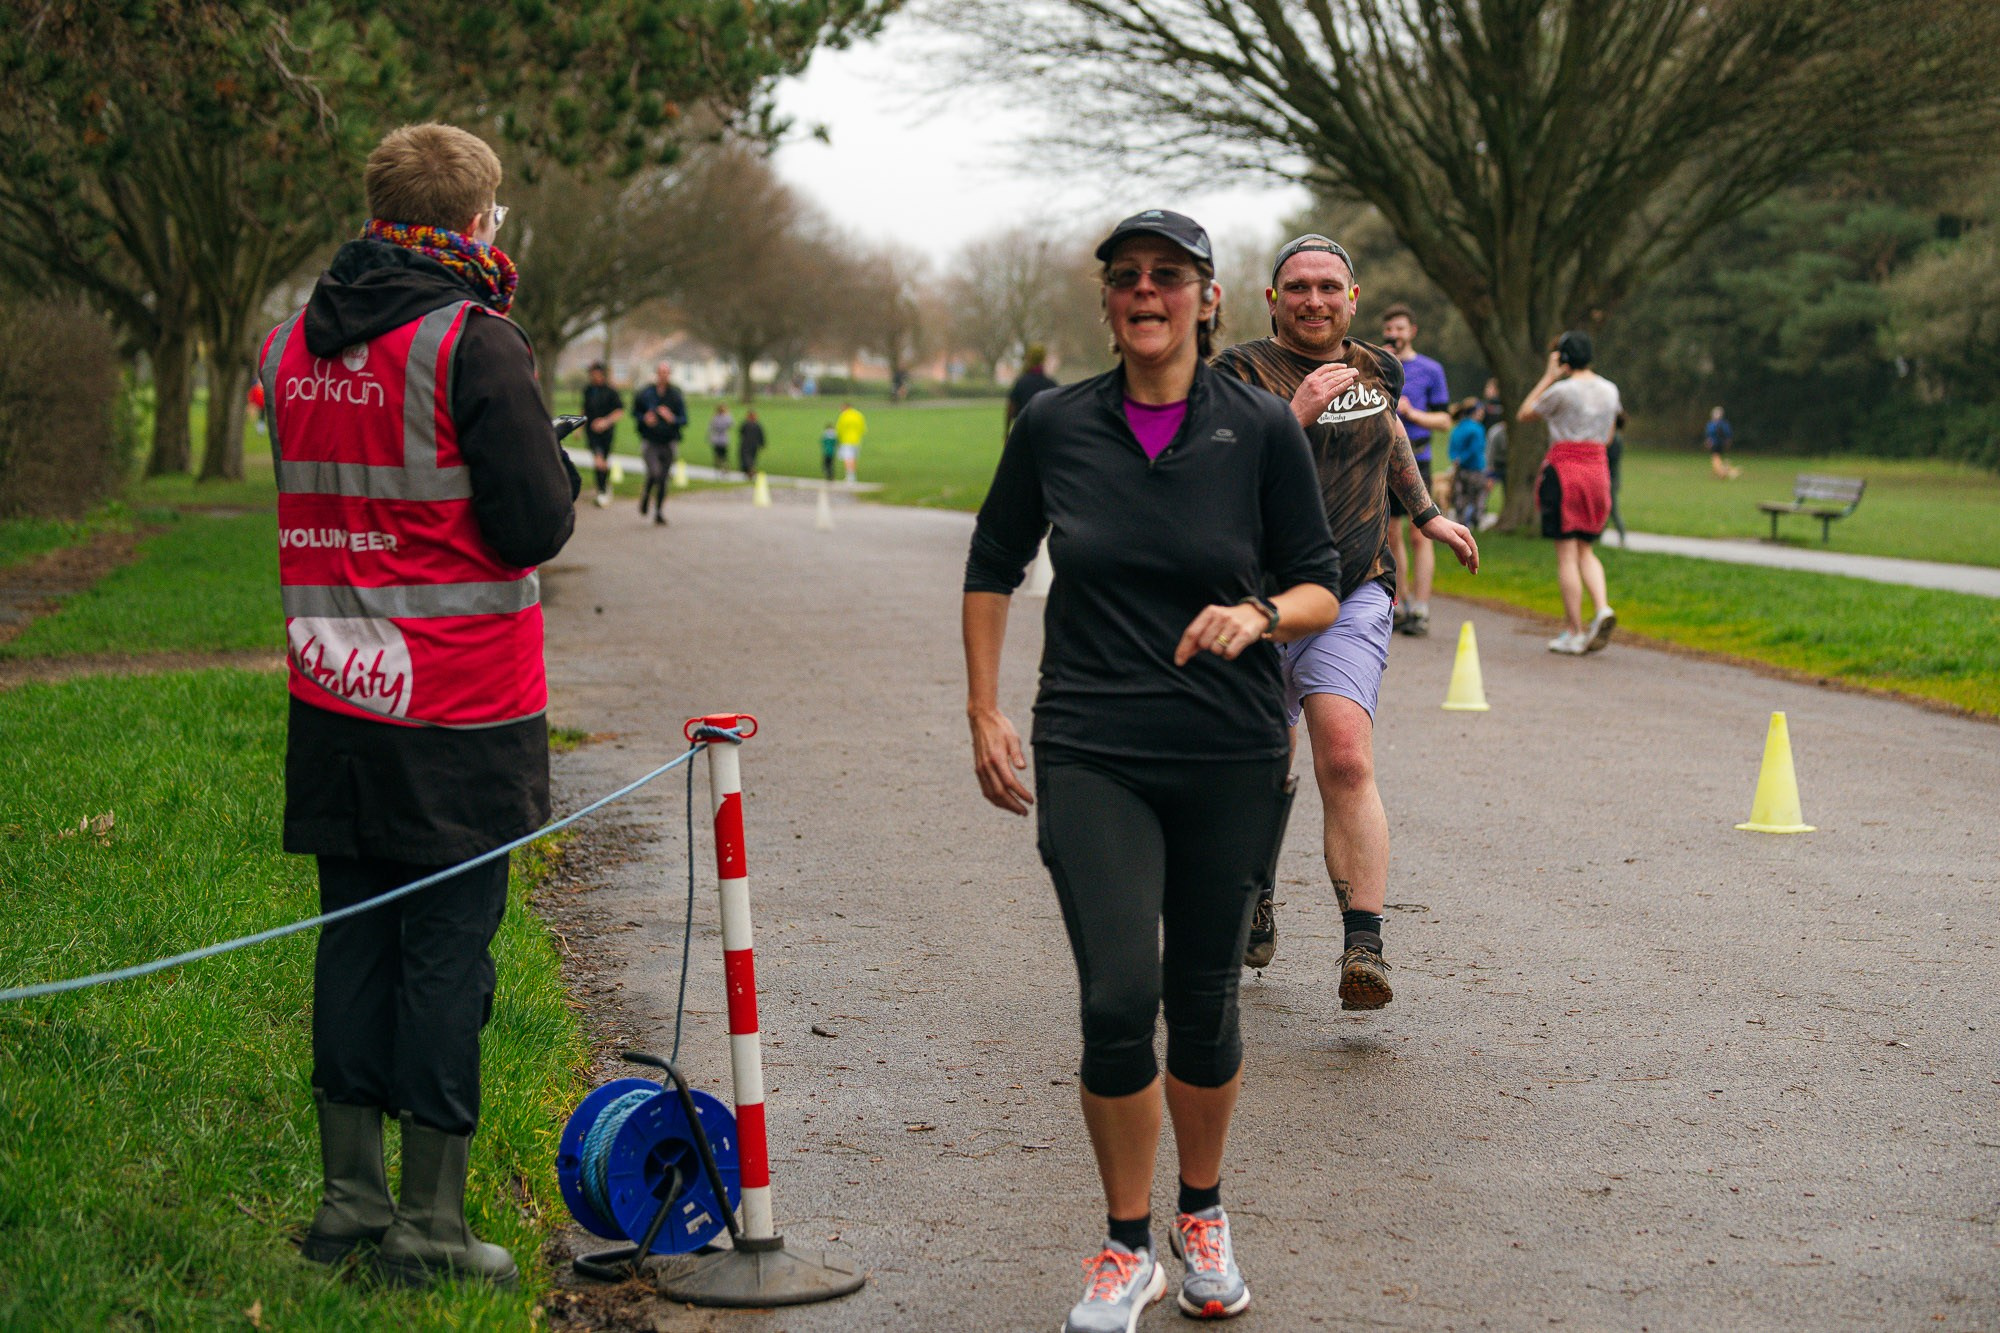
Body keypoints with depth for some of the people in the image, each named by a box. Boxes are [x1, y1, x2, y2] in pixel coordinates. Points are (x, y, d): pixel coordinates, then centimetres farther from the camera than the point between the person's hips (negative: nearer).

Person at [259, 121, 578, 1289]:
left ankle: (349, 1193, 19)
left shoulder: (293, 346, 8)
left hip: (335, 700, 6)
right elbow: (535, 525, -14)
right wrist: (549, 454, 6)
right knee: (448, 949, 1)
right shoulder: (474, 346, -13)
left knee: (355, 939, 13)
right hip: (458, 712, -6)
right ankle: (430, 1220, 6)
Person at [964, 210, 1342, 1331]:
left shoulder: (1263, 428, -3)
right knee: (1119, 998, -11)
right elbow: (994, 568, 14)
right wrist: (986, 713, 9)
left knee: (1204, 1003, 9)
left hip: (1231, 761, 0)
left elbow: (1322, 589, 3)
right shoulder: (1055, 427, 0)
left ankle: (1203, 1216, 33)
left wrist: (1258, 616, -19)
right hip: (1090, 757, 0)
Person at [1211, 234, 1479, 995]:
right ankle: (1256, 899, 42)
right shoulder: (1242, 374, -6)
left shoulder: (1377, 370, 9)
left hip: (1353, 597, 1)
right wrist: (1294, 415, -29)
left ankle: (1363, 947, -26)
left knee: (1346, 762, -19)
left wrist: (1427, 515, 37)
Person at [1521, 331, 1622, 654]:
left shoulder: (1563, 390, -10)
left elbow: (1525, 413, 4)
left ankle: (1574, 633, -2)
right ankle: (1602, 609, -9)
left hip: (1564, 469, -6)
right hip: (1597, 468, 6)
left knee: (1566, 553, -2)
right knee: (1585, 550, 16)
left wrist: (1548, 376, 5)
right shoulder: (1609, 391, 9)